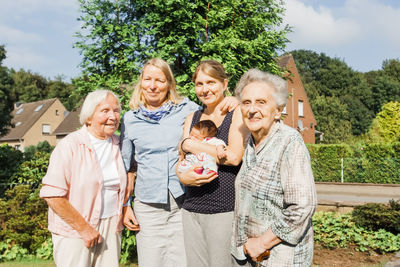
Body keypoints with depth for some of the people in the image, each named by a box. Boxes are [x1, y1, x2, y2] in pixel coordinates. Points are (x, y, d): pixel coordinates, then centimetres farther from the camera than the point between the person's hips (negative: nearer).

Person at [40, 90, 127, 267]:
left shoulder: (118, 144, 5)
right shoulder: (70, 145, -13)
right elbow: (52, 194, -18)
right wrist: (83, 227, -15)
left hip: (110, 229, 5)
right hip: (74, 231, -5)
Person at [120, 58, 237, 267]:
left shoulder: (186, 109, 2)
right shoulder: (130, 119, 6)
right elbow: (126, 167, 12)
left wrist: (231, 104, -8)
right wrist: (124, 206, 8)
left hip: (183, 202, -1)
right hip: (148, 205, 1)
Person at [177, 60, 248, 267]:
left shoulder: (237, 114, -2)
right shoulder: (192, 118, 14)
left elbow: (234, 157, -16)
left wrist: (188, 144, -8)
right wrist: (184, 176, -13)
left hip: (225, 209, -5)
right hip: (191, 209, 5)